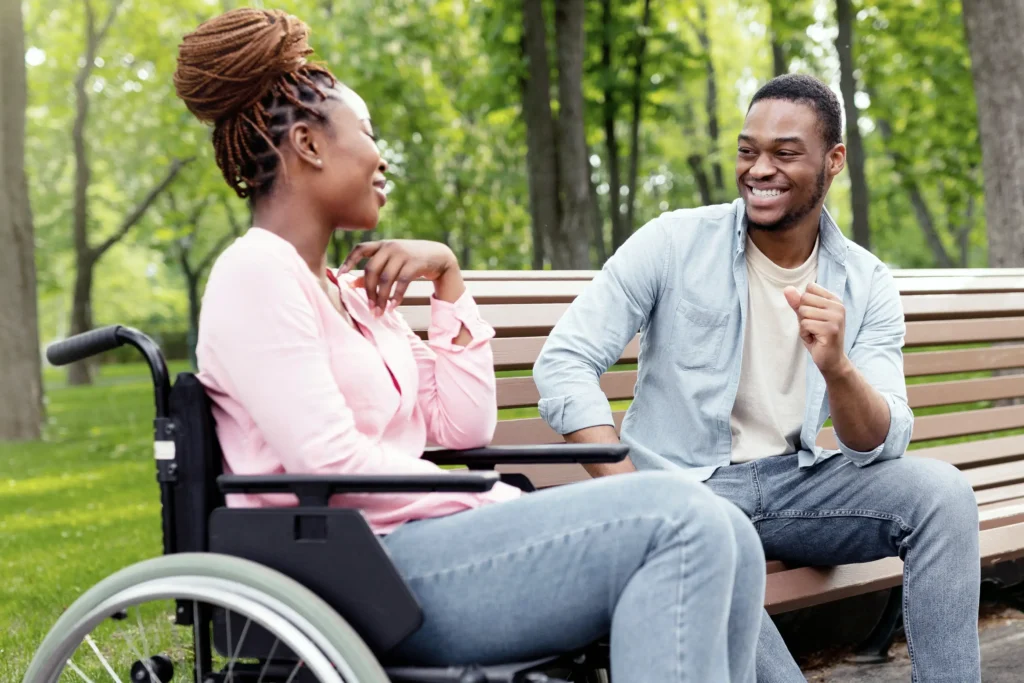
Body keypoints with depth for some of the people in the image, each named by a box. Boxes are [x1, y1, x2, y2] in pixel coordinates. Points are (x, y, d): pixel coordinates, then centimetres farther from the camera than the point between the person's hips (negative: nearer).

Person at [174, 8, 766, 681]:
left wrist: (448, 276, 10)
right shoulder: (257, 273, -6)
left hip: (426, 534, 9)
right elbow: (328, 463, -17)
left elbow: (463, 428, 14)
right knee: (680, 518, -22)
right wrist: (488, 506, -10)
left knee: (723, 533, -7)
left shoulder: (353, 292, 22)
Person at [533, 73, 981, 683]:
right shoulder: (675, 243, -5)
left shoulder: (867, 285, 3)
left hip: (796, 484, 3)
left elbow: (880, 445, -5)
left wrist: (837, 369, -28)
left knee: (943, 491, -20)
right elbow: (564, 362, -11)